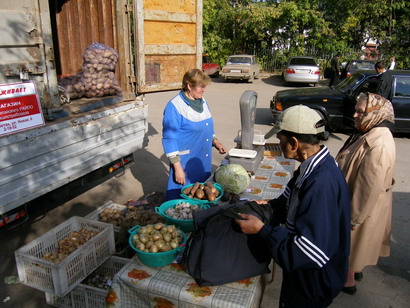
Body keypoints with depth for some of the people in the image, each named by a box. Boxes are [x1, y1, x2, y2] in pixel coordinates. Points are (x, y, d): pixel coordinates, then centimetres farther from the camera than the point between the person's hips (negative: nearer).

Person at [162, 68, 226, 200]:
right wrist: (177, 167, -19)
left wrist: (215, 142, 7)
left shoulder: (202, 101, 8)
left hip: (204, 162, 7)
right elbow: (169, 139, -17)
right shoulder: (174, 107, -16)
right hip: (185, 164, -7)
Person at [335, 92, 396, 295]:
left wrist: (354, 218, -21)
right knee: (350, 243, 27)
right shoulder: (371, 134, 0)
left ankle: (348, 281, 34)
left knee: (350, 243, 12)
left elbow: (371, 188, -30)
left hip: (361, 208, -9)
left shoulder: (378, 146, -32)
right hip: (354, 202, 9)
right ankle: (354, 270, 49)